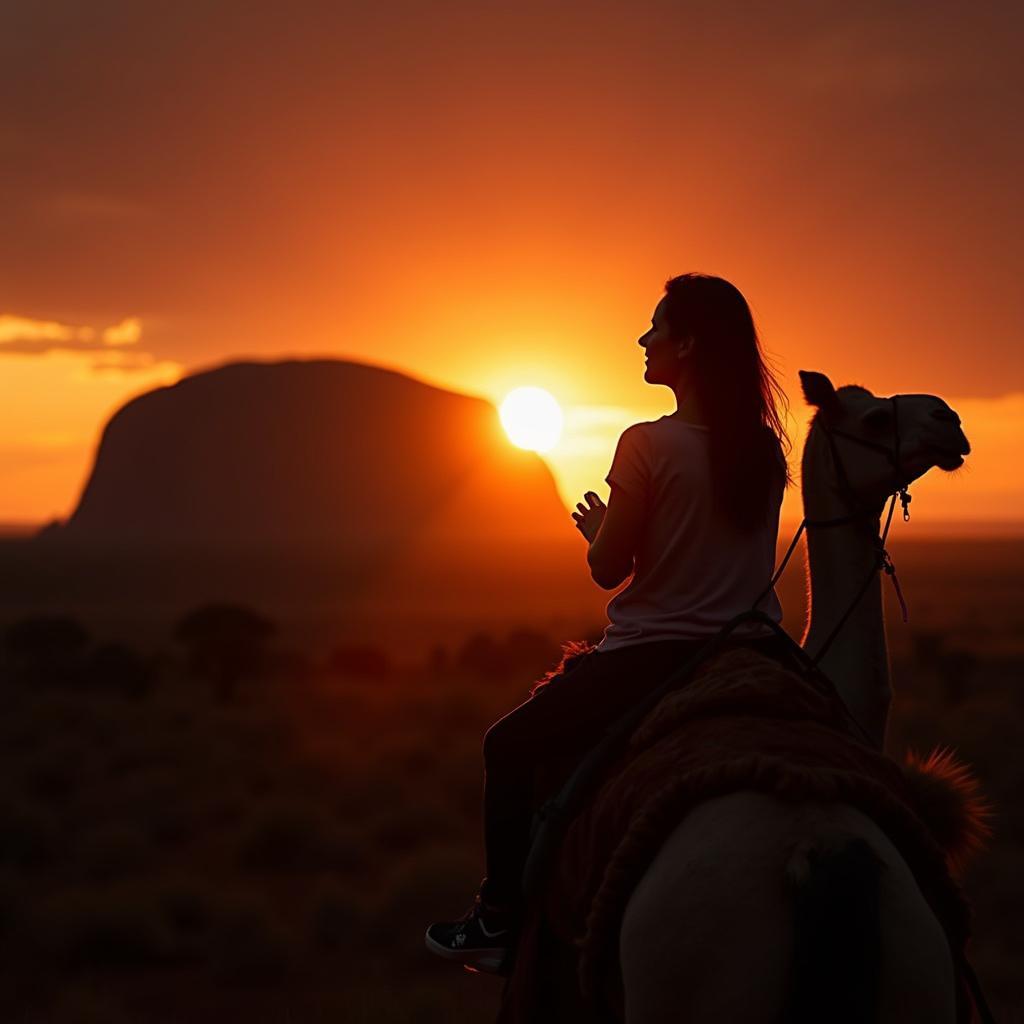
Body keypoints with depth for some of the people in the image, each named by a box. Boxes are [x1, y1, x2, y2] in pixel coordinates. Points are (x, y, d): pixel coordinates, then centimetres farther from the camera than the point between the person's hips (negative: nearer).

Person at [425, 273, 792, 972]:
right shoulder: (766, 448, 4)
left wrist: (597, 527, 11)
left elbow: (608, 569, -10)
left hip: (651, 660, -6)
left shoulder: (649, 444, -15)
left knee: (512, 748, 15)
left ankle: (501, 920, 18)